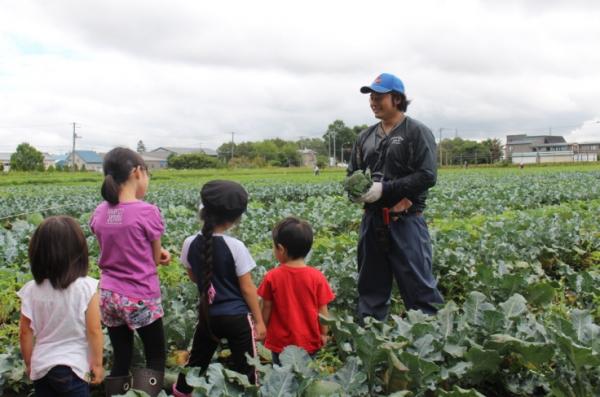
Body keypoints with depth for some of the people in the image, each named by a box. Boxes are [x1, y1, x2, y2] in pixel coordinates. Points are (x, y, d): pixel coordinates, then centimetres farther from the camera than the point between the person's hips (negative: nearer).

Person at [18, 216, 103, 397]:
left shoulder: (31, 290, -7)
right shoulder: (87, 287, -17)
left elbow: (25, 332, 0)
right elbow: (94, 331, -14)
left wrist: (29, 363, 14)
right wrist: (97, 363, -1)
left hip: (41, 366, 4)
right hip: (73, 367, -3)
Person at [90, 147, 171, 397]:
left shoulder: (100, 213, 1)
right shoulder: (147, 212, -16)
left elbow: (117, 249, 9)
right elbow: (156, 260, -7)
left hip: (109, 297, 5)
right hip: (141, 299, -5)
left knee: (121, 360, 16)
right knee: (156, 358, 11)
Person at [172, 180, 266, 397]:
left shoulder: (190, 244, -8)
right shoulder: (235, 246, -20)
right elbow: (247, 288, -14)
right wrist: (259, 321, -4)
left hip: (207, 315, 5)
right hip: (237, 317, -4)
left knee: (196, 362, 24)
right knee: (245, 369, 9)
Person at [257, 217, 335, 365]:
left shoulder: (272, 277, -15)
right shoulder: (317, 277, -14)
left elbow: (267, 308, -6)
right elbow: (322, 310, -8)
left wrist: (263, 330, 10)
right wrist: (323, 333, 7)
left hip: (280, 341, 0)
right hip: (308, 341, 1)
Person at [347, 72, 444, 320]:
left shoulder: (417, 132, -4)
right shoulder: (366, 137, 14)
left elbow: (427, 177, -14)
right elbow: (352, 174, 18)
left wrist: (385, 189, -18)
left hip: (406, 222, -6)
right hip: (372, 221, 6)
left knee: (419, 287, -1)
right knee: (371, 288, 15)